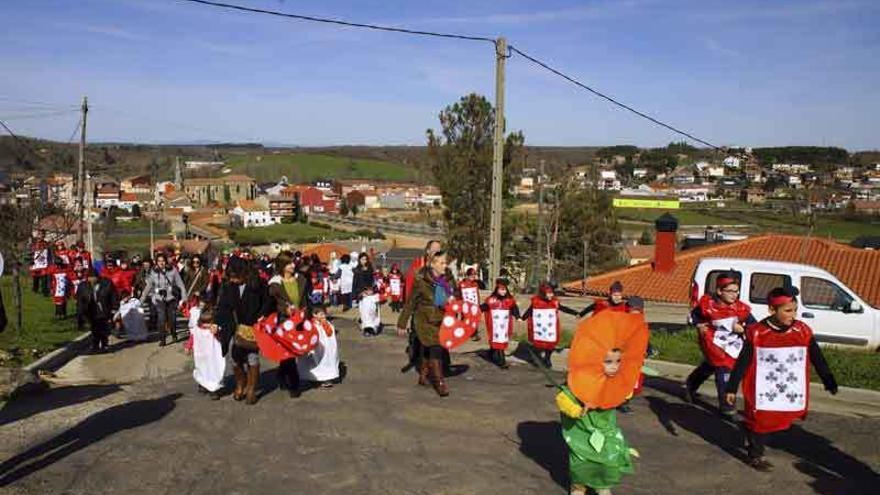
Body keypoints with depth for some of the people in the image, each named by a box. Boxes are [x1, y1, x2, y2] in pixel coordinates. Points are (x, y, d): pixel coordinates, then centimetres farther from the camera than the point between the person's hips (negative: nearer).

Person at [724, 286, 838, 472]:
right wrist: (731, 388, -4)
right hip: (762, 392, -3)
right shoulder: (757, 333, -13)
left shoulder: (803, 331, -5)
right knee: (760, 420, 6)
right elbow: (742, 363, -7)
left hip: (790, 392, 3)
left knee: (776, 420, 12)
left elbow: (817, 359, 7)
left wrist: (829, 382, 10)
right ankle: (755, 456, 24)